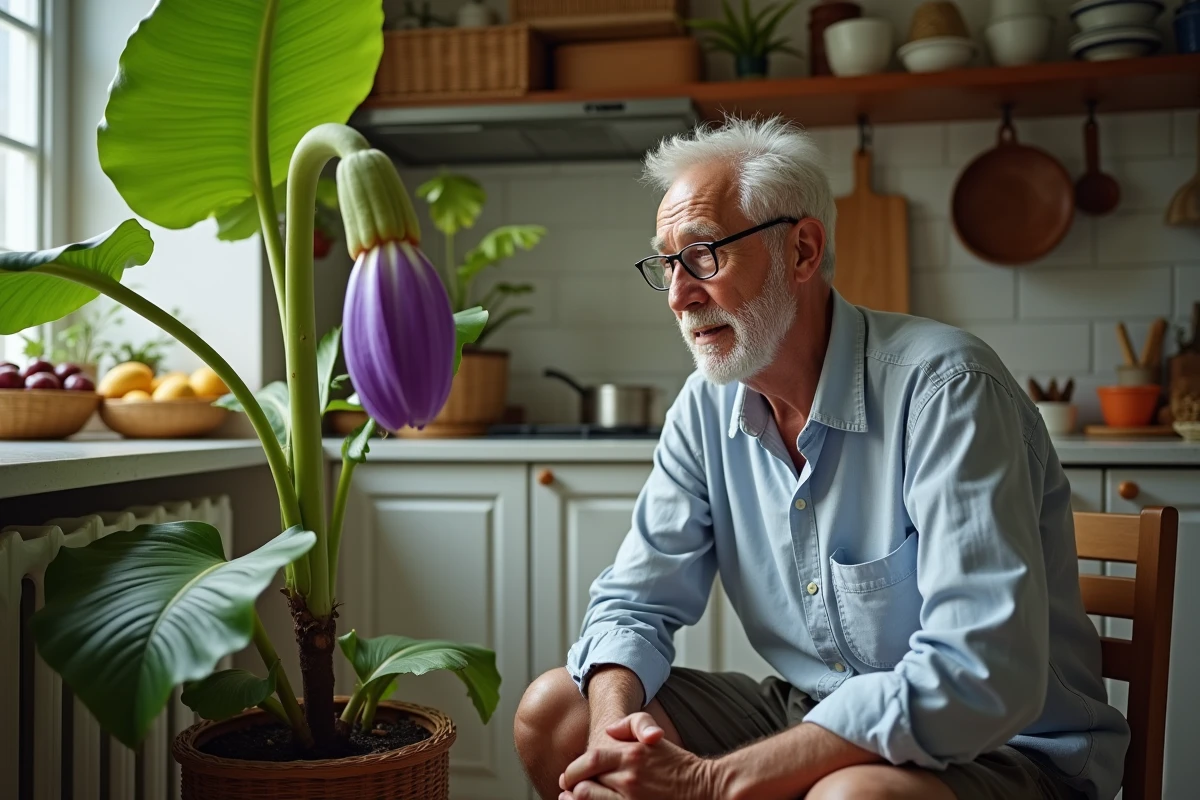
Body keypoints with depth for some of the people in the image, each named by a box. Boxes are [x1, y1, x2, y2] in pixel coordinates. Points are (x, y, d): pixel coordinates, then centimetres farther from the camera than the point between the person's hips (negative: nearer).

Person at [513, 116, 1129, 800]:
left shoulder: (942, 386, -23)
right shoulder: (709, 407, -2)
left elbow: (980, 680, -31)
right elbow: (634, 602, 3)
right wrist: (617, 729, -20)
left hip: (1008, 745, -5)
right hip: (810, 716, 6)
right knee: (553, 712, -5)